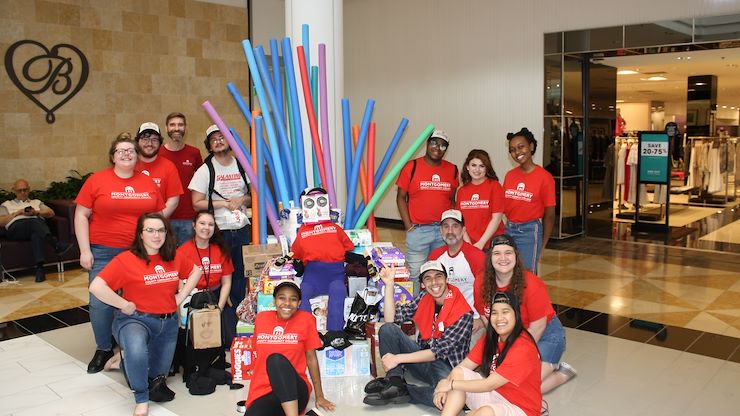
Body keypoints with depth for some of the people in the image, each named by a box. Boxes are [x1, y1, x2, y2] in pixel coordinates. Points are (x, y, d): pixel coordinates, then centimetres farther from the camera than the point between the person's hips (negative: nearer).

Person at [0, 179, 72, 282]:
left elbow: (51, 213, 17)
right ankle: (57, 245, -50)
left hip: (37, 223, 1)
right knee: (34, 222, -38)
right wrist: (17, 213, 2)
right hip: (16, 227, -1)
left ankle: (40, 267, -53)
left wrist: (36, 212, 0)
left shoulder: (37, 202, 36)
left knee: (37, 233, -40)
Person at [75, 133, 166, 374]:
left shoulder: (149, 183, 6)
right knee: (100, 302, -1)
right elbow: (81, 216, 1)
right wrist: (85, 250, -5)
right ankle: (103, 349, 20)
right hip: (103, 253, -1)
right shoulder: (97, 180, -1)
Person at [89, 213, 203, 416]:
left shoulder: (173, 259, 2)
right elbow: (96, 287, -22)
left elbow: (195, 271, 19)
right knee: (137, 351, -39)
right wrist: (125, 305, -20)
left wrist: (181, 296, 6)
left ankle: (128, 362, 46)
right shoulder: (126, 260, -14)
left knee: (158, 374, 15)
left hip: (168, 323, 6)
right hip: (135, 319, -6)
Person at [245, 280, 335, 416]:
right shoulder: (261, 318, 8)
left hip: (295, 391, 0)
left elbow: (311, 358, 5)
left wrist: (319, 396, 7)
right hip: (262, 394, 0)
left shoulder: (305, 319, 0)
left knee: (276, 359, -33)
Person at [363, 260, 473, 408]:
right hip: (422, 358, 5)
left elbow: (439, 351, -19)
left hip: (446, 367, -5)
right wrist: (389, 284, -13)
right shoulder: (424, 298, 2)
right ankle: (395, 383, -22)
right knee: (387, 329, -13)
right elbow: (390, 318, -2)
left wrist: (398, 358, -19)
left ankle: (401, 391, -18)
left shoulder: (463, 313, -17)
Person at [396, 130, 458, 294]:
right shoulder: (411, 167, -2)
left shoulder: (452, 170, 7)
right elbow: (401, 197, 1)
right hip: (418, 231, -3)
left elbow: (452, 199, 14)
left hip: (444, 231, 3)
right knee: (416, 273, 3)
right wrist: (408, 226, -6)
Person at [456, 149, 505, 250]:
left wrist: (481, 243, -11)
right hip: (469, 245, 3)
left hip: (492, 245, -3)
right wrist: (468, 243, -7)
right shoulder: (461, 191, 7)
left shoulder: (494, 186, -4)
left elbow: (496, 218, -8)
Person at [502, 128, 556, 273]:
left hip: (529, 232, -4)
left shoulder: (544, 177, -8)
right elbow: (502, 207, 11)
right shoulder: (510, 175, 6)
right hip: (507, 230, 5)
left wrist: (542, 245, -1)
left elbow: (549, 215, -4)